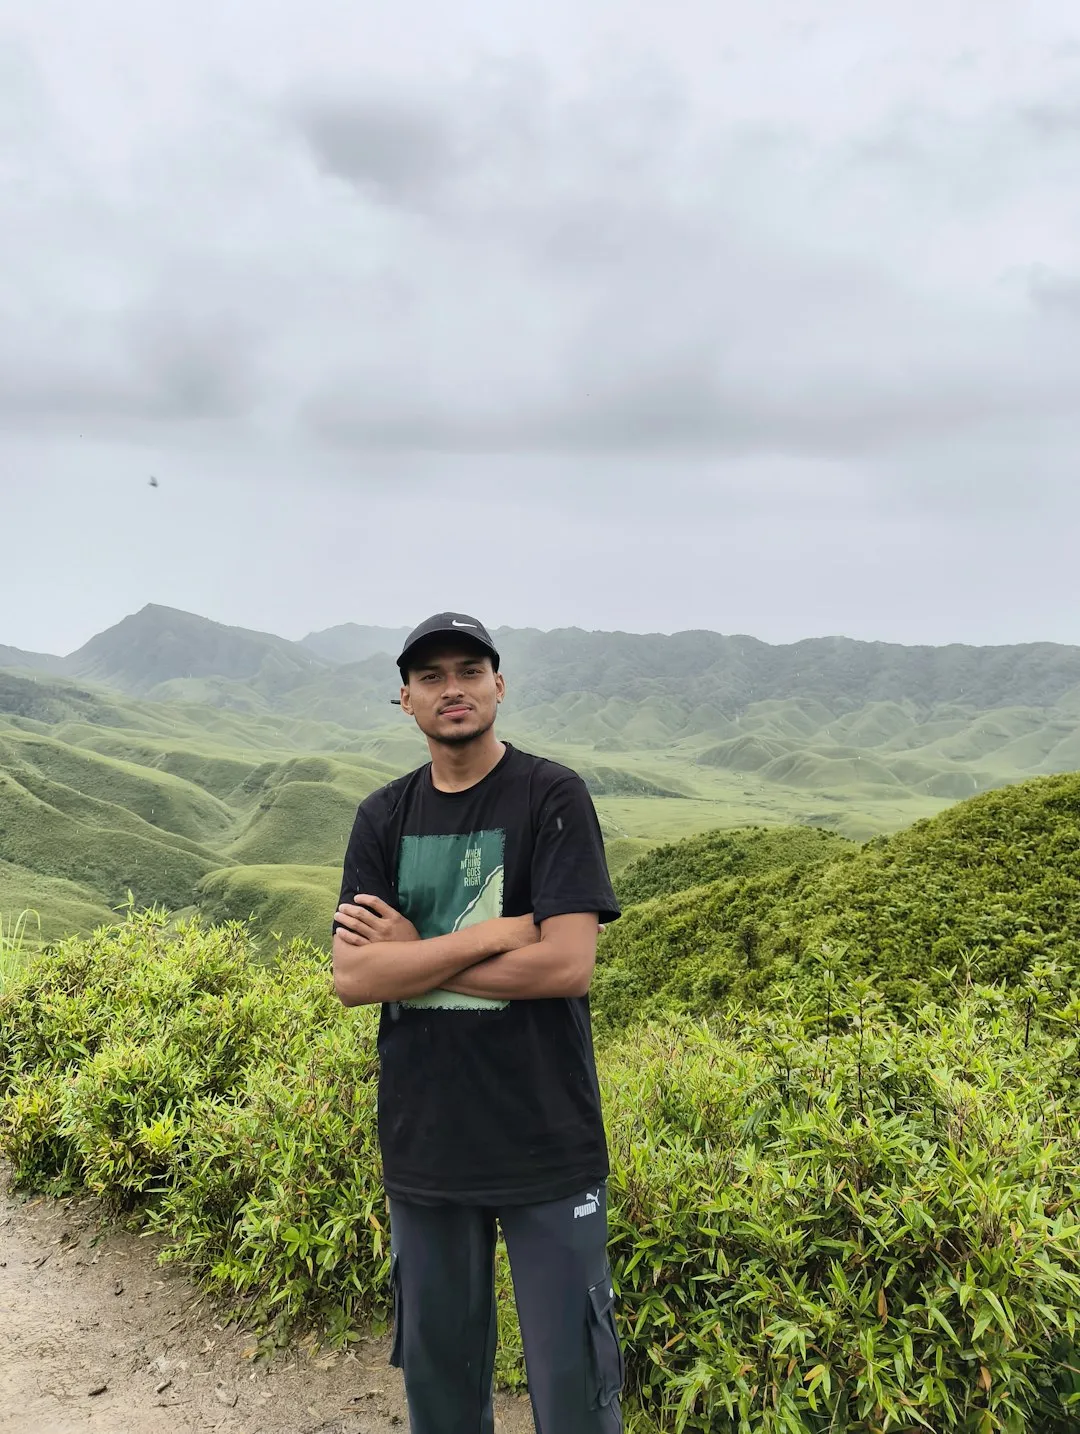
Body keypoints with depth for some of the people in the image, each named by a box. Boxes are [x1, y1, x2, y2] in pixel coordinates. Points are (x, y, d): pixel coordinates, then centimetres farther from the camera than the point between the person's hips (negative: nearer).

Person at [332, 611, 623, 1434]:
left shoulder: (552, 796, -8)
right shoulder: (383, 819, 3)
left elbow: (568, 964, -17)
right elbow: (352, 979, -6)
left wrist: (411, 953, -11)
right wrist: (493, 933, -16)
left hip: (545, 1142, -3)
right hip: (423, 1141, 4)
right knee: (436, 1364, 18)